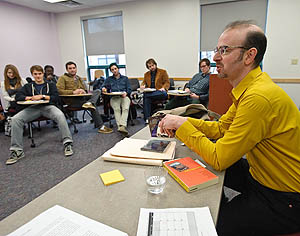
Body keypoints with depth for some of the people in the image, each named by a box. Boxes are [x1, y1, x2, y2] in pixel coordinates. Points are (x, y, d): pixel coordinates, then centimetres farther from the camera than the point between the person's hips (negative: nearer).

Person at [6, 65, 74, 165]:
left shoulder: (50, 85, 21)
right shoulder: (28, 86, 27)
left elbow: (56, 97, 5)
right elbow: (18, 96, 14)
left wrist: (42, 96, -6)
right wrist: (30, 97, -3)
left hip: (48, 106, -2)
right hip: (33, 108, 3)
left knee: (60, 115, -37)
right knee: (15, 119, -24)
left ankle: (67, 143, -38)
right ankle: (17, 151, -19)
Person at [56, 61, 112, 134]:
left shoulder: (79, 79, 30)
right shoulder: (63, 78, 10)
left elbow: (85, 89, 25)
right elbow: (59, 90, -5)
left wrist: (84, 91, -2)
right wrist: (73, 92, -16)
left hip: (83, 98, 6)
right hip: (72, 101, -6)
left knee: (98, 91, -17)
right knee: (93, 105, -29)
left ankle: (89, 103, -45)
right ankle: (101, 127, -28)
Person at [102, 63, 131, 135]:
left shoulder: (125, 78, 25)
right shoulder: (109, 79, 27)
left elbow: (129, 89, 15)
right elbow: (104, 87, 17)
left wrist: (126, 93, -8)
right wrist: (104, 89, -8)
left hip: (124, 96, 0)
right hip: (114, 97, 1)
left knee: (125, 108, -34)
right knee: (117, 109, -34)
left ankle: (122, 126, -51)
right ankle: (120, 126, -46)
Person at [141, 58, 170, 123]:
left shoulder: (163, 72, 14)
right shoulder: (146, 74, 26)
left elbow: (167, 82, 6)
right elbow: (144, 82, 20)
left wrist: (163, 87, -17)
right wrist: (143, 85, -6)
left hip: (160, 91, -2)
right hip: (150, 92, 3)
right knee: (146, 99, -33)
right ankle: (147, 118, -36)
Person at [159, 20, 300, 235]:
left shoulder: (259, 97, -31)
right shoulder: (249, 88, 1)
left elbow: (218, 158, -27)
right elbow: (220, 128, 5)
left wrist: (182, 126, -19)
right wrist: (183, 121, -7)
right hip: (260, 174, 9)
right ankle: (220, 203, 35)